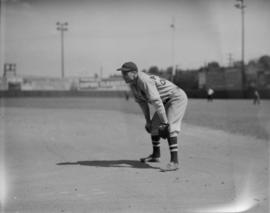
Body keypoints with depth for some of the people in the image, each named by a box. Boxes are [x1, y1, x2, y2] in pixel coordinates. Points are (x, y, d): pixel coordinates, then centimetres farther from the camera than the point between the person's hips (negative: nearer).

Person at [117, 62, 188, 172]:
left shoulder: (144, 80, -30)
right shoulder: (132, 83, 0)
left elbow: (156, 101, -34)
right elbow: (142, 102, 12)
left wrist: (164, 122, -34)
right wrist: (147, 120, 12)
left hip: (177, 98, -10)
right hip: (166, 102, 10)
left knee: (170, 127, -24)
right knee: (154, 125, 17)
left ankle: (174, 162, -31)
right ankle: (156, 155, 35)